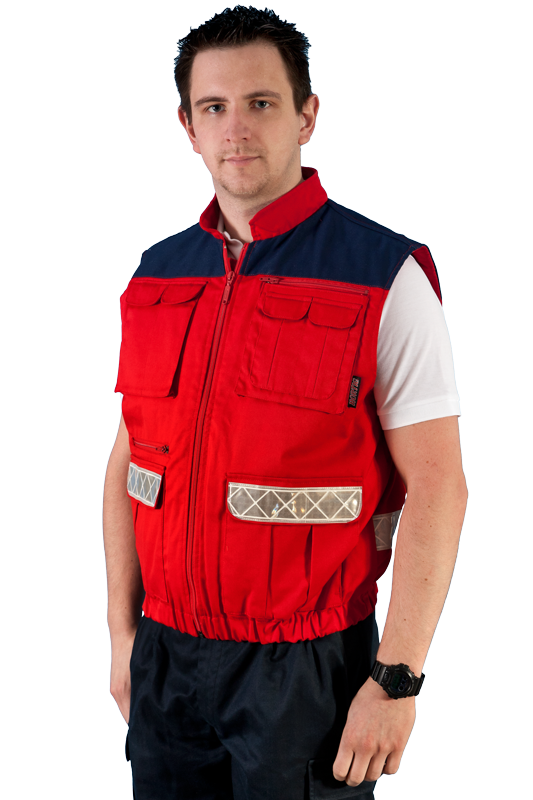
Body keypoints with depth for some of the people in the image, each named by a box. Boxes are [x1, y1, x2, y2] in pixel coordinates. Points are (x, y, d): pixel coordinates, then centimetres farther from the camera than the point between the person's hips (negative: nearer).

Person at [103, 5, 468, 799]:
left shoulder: (384, 278, -10)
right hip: (166, 658, 5)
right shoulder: (156, 277, 5)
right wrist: (123, 633, 9)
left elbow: (436, 488, -13)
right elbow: (128, 462, 10)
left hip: (306, 665, -4)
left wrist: (396, 680, -15)